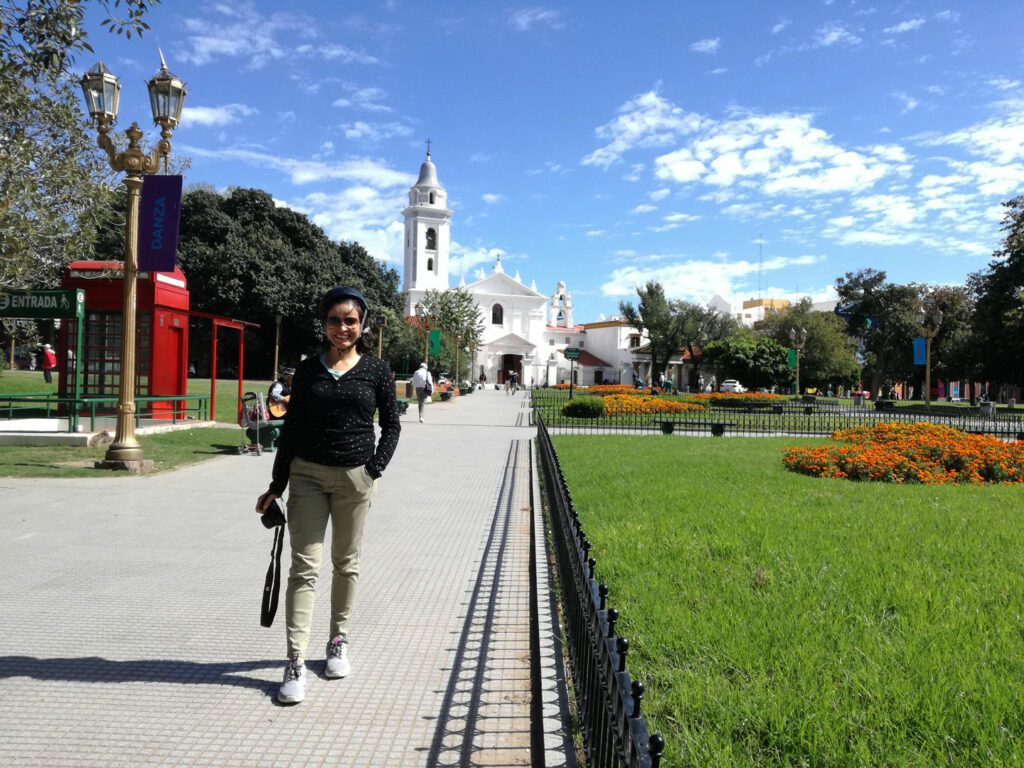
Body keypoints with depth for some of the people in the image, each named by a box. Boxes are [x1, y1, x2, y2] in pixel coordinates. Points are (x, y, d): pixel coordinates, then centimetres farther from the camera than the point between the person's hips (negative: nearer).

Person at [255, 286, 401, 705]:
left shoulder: (376, 371, 1)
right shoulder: (308, 370, 5)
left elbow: (391, 425, 6)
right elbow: (291, 429, 7)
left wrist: (374, 470, -6)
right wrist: (276, 486, 6)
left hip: (355, 478, 0)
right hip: (307, 474, 1)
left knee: (346, 564, 13)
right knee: (304, 567, -2)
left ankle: (338, 642, 31)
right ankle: (295, 663, 1)